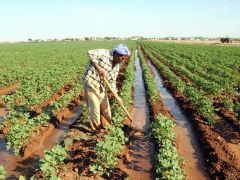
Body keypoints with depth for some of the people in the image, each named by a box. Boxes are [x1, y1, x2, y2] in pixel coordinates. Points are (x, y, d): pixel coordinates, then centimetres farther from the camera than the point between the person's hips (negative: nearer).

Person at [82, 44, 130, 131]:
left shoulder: (116, 66, 5)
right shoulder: (104, 53, -16)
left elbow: (112, 81, 6)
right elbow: (90, 53, -25)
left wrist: (117, 96, -3)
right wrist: (99, 68, -29)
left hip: (101, 86, 7)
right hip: (91, 83, -7)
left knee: (105, 107, 16)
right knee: (95, 108, 0)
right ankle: (96, 130, 17)